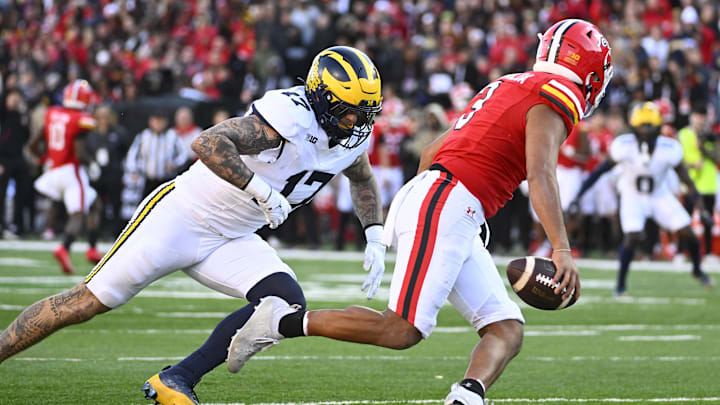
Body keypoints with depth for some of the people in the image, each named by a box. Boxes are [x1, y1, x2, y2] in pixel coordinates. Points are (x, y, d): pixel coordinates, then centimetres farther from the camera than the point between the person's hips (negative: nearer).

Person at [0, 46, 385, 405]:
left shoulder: (353, 134, 2)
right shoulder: (291, 115, -25)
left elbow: (363, 180, 26)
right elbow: (207, 143, -36)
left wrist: (375, 236, 13)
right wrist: (260, 189, -34)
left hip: (231, 241, 8)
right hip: (182, 217, -7)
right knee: (88, 302, -7)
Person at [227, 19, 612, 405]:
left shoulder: (508, 87, 24)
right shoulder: (558, 95, -4)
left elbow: (431, 152, 29)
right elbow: (540, 173, -20)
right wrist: (561, 250, -26)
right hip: (445, 207, -10)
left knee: (506, 330, 1)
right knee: (402, 331, -12)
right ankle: (285, 321, -7)